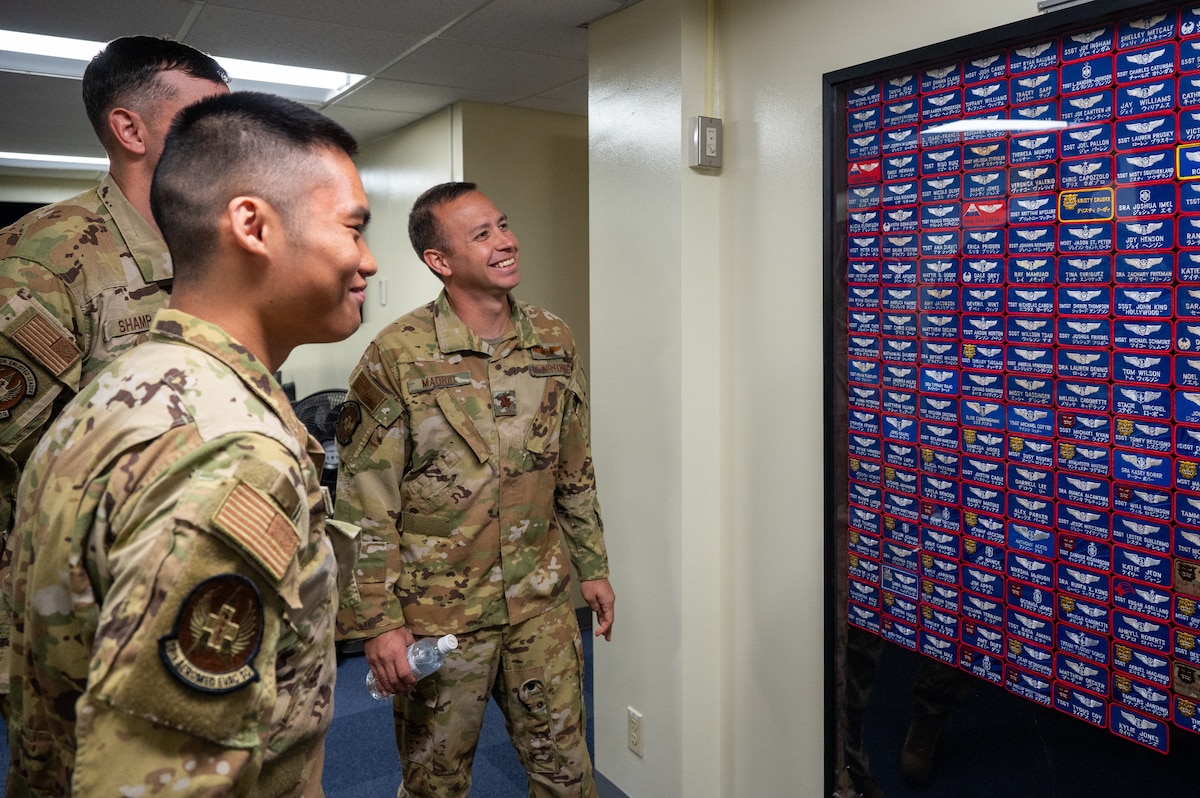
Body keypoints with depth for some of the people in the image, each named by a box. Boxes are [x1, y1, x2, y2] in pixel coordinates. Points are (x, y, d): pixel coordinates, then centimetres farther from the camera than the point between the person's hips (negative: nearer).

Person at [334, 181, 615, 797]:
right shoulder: (396, 357, -14)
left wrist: (593, 566, 12)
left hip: (541, 602, 4)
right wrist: (378, 621, -12)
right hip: (438, 613, -3)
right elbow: (365, 507, -12)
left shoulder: (554, 341, 1)